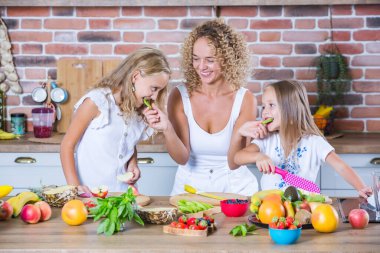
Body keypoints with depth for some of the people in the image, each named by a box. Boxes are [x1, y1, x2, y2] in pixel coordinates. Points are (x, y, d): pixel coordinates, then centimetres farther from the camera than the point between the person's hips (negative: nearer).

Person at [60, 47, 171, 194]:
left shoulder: (140, 111, 9)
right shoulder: (96, 101, -8)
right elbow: (67, 145, -4)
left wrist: (132, 163, 4)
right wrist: (74, 186, -13)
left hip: (123, 192, 5)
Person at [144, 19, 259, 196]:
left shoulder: (245, 100, -7)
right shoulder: (180, 96, -5)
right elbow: (182, 158, -9)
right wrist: (167, 130, -26)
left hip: (233, 186, 0)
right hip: (190, 186, 0)